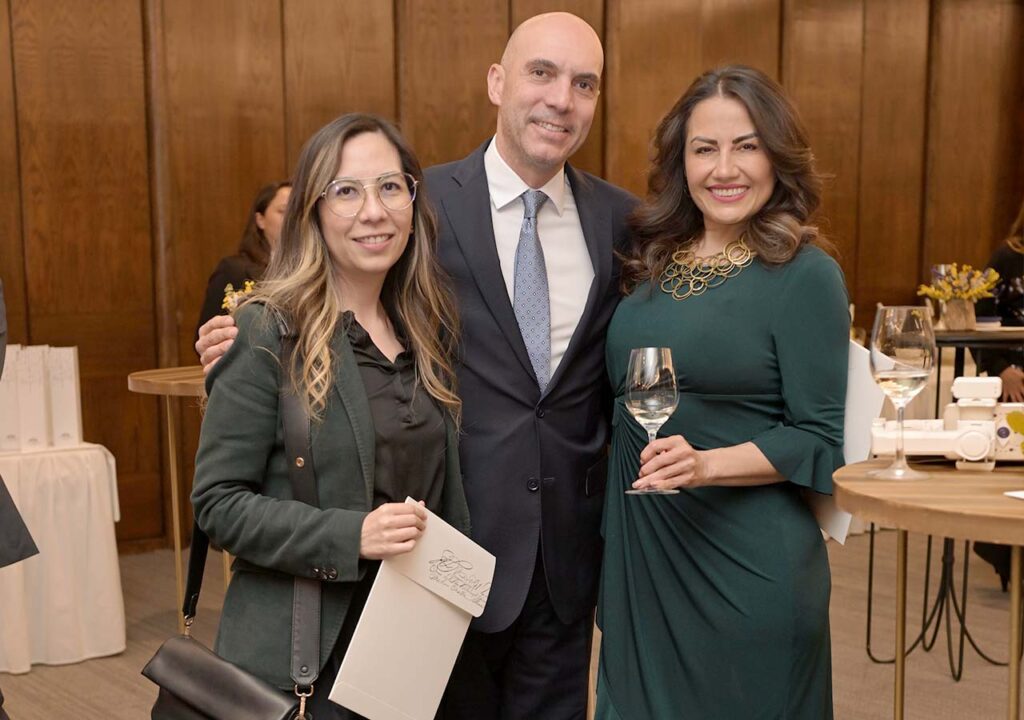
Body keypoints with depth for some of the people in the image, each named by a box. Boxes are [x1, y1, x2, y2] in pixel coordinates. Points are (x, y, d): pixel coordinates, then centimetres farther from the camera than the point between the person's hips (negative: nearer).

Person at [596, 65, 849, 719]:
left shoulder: (805, 275, -11)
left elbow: (819, 440, -13)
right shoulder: (654, 262, 6)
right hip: (637, 551, 6)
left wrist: (705, 464, -25)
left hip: (747, 564, -6)